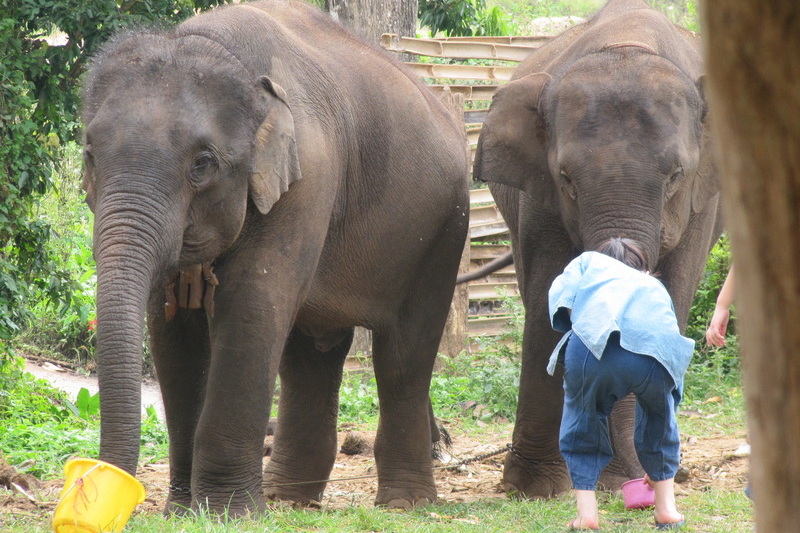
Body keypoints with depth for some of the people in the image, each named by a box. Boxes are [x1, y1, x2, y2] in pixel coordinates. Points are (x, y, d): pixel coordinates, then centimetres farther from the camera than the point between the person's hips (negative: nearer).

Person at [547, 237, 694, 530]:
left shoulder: (590, 262, 36)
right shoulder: (655, 287, 43)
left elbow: (561, 294, 11)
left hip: (596, 344, -2)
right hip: (658, 351, 2)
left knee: (582, 419, 24)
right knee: (658, 418, 33)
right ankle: (666, 508, 31)